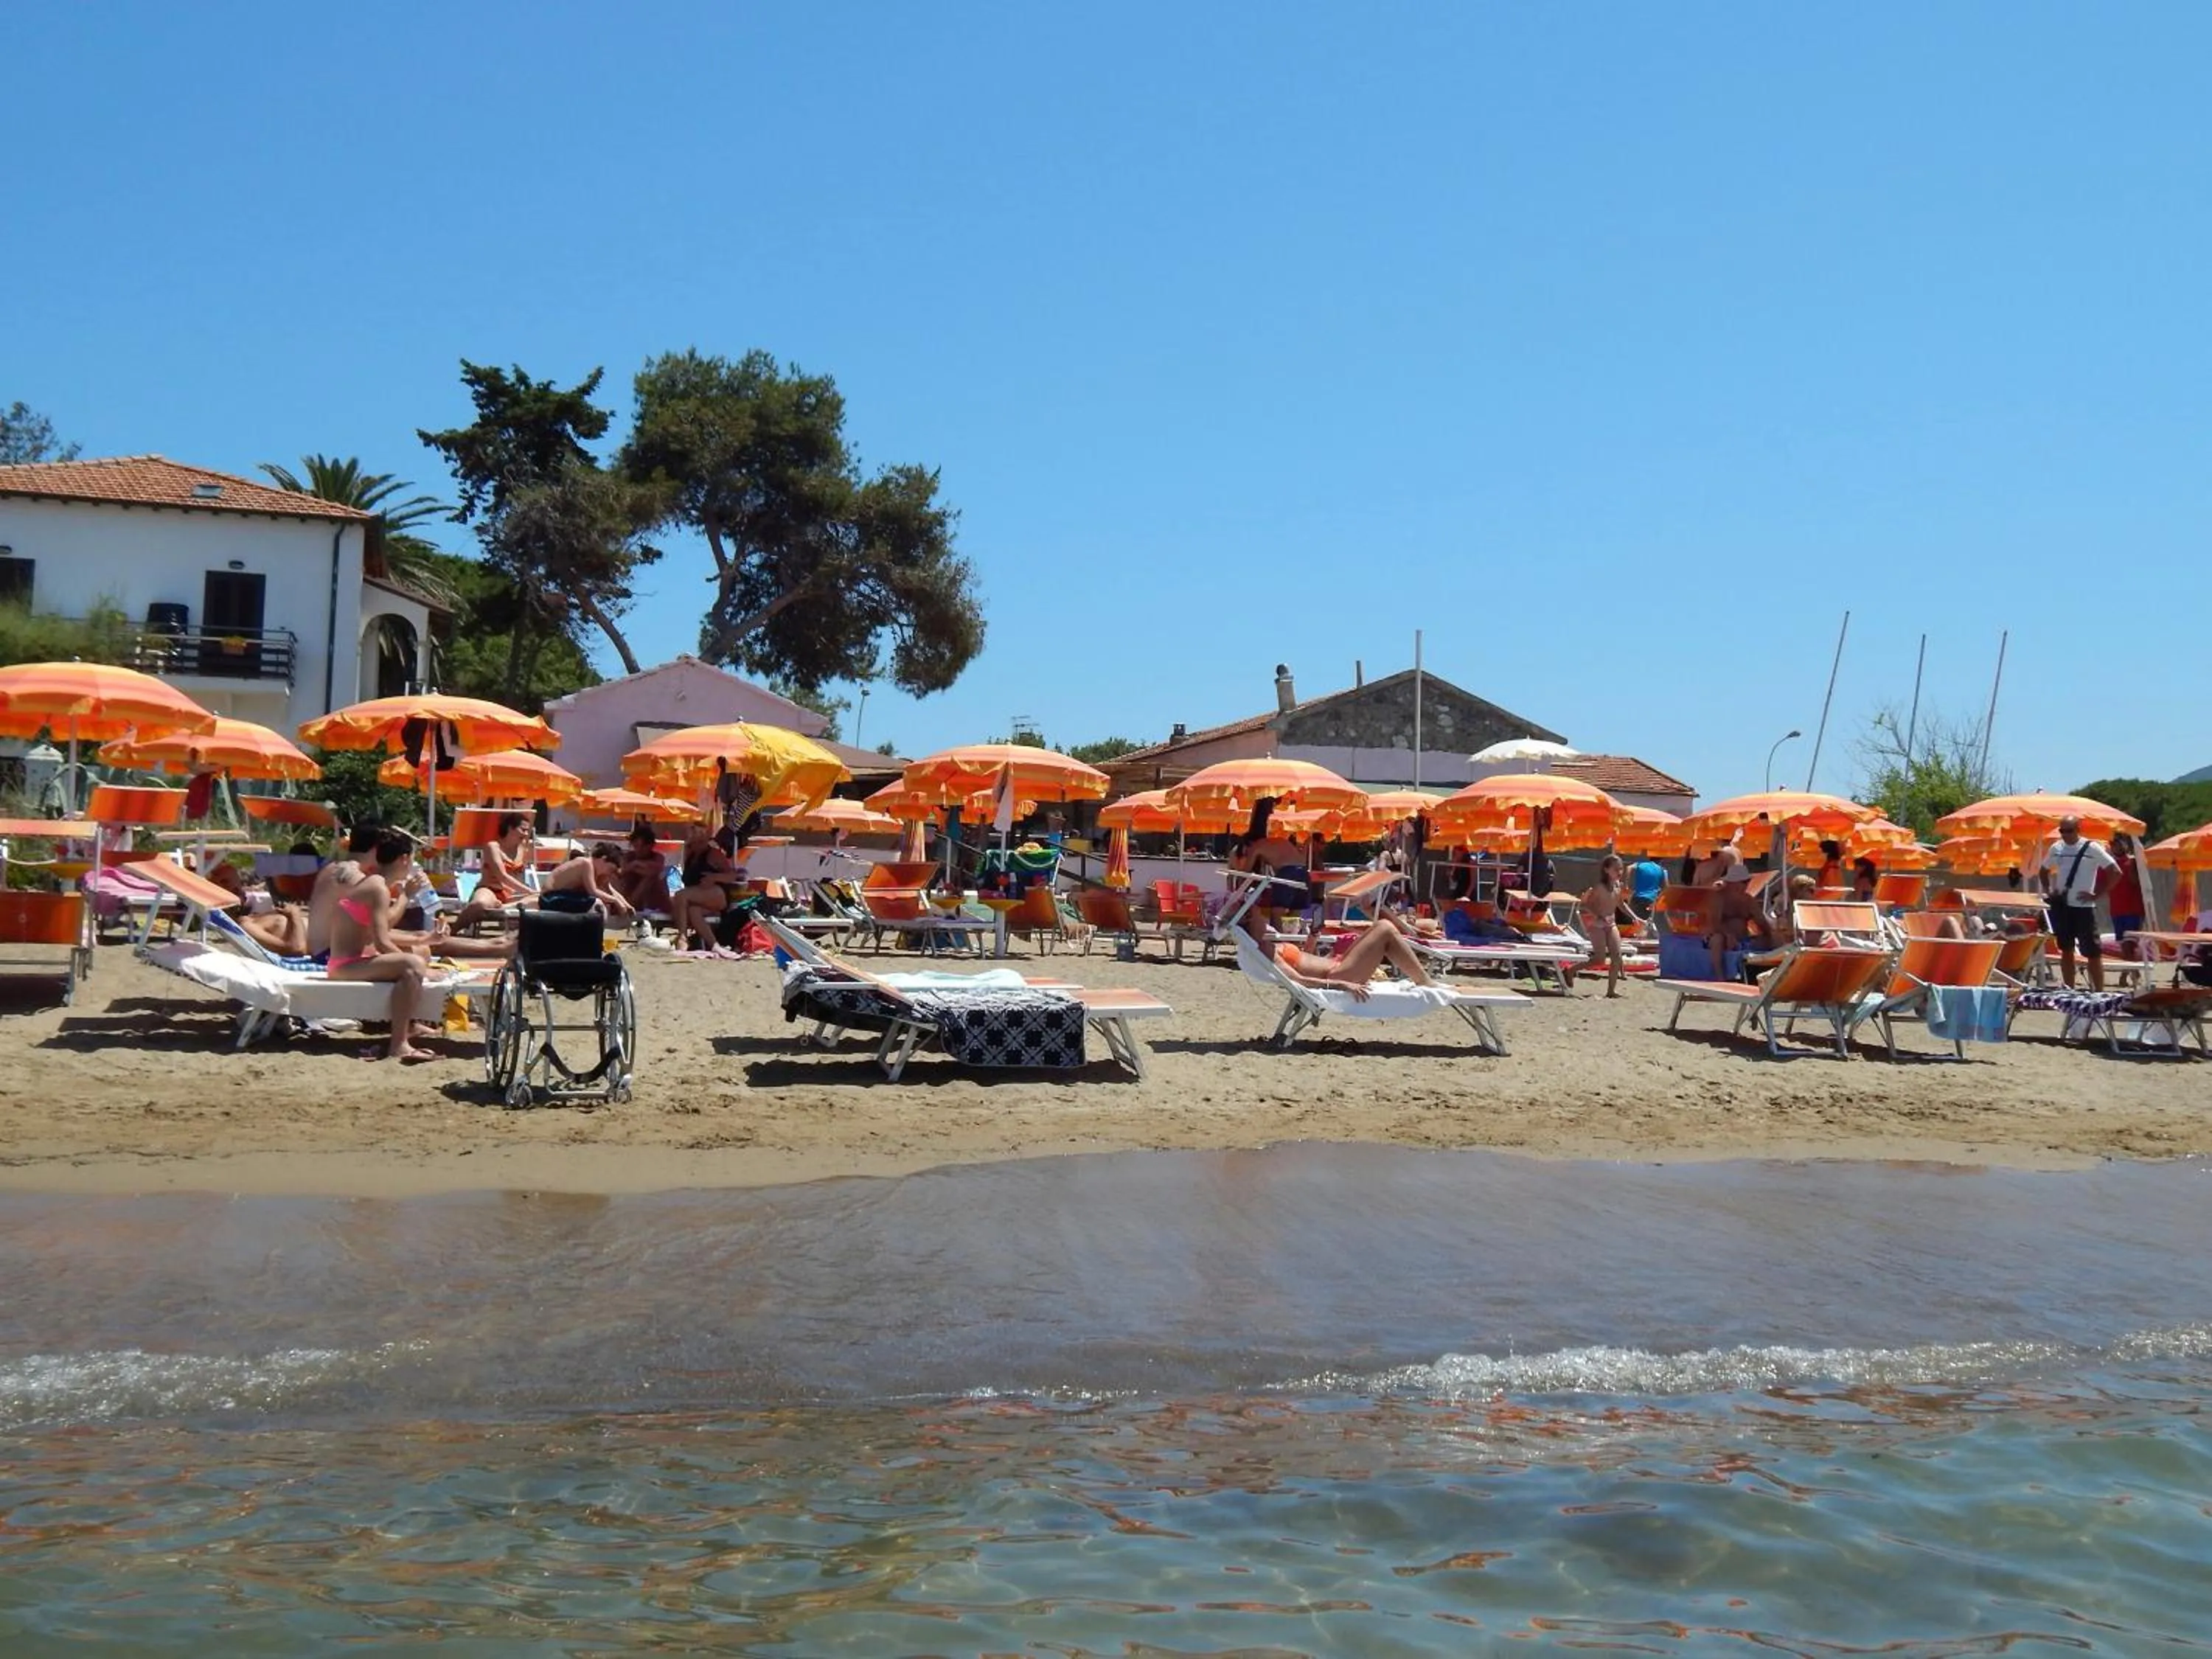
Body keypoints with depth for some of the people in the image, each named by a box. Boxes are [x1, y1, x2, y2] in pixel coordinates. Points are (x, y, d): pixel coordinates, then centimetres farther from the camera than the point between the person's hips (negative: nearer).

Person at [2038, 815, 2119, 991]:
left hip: (2084, 906, -5)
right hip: (2061, 906, 5)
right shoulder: (2056, 848, 7)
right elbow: (2043, 871, 23)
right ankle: (2069, 992, 16)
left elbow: (2115, 872, -9)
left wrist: (2098, 895, -11)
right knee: (2066, 951, 10)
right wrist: (2048, 890, 8)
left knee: (2093, 953, -3)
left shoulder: (2091, 848, -8)